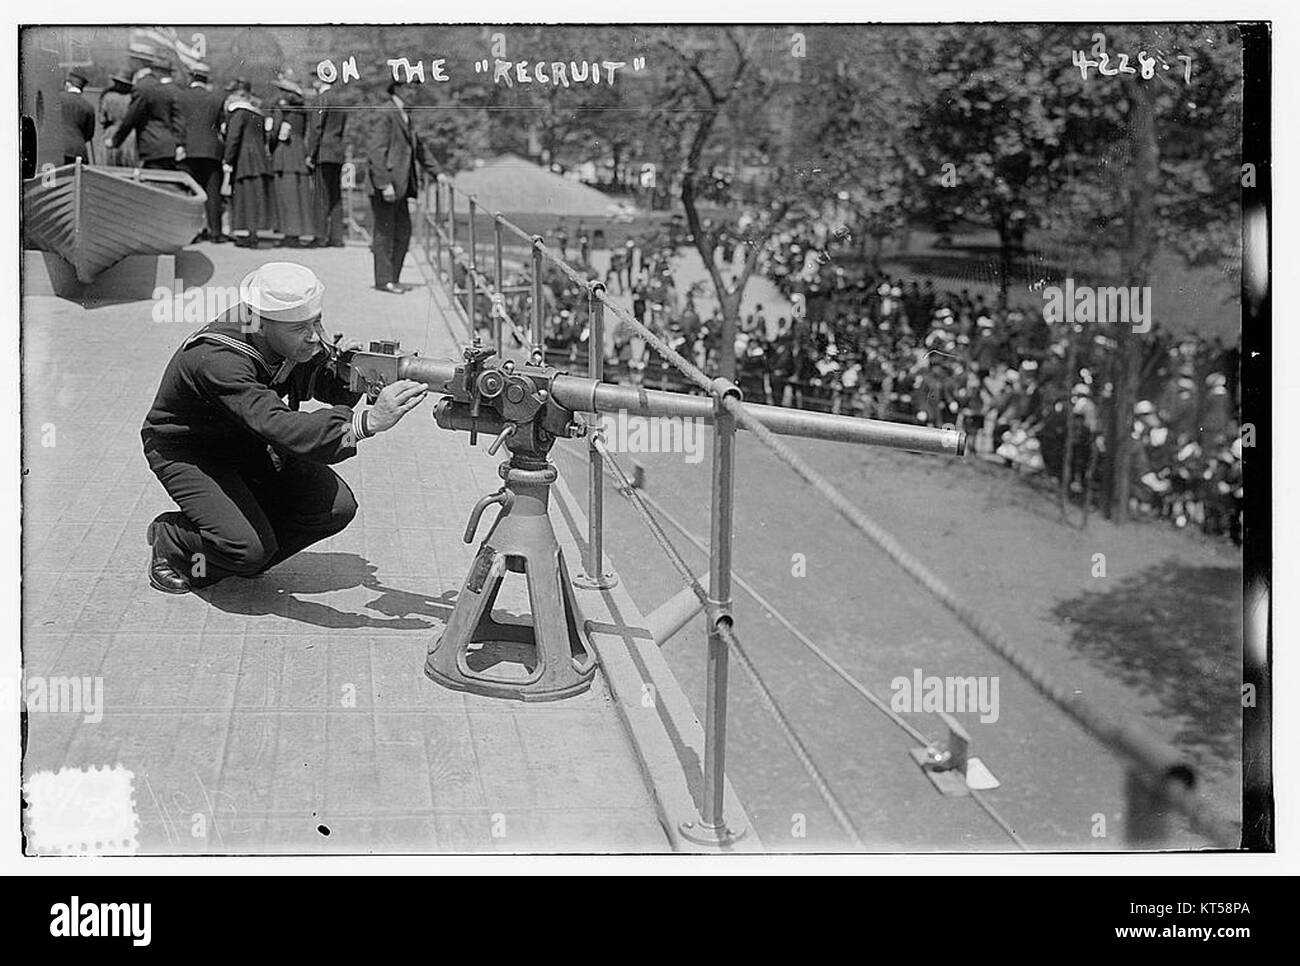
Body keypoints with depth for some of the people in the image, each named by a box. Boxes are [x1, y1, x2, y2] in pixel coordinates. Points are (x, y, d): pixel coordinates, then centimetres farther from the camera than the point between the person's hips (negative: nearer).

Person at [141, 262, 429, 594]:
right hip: (184, 451, -7)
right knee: (251, 547, -27)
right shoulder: (217, 359, -38)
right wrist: (367, 422, -59)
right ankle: (170, 539, 5)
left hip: (249, 443, 7)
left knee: (337, 507, -11)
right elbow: (281, 428, -49)